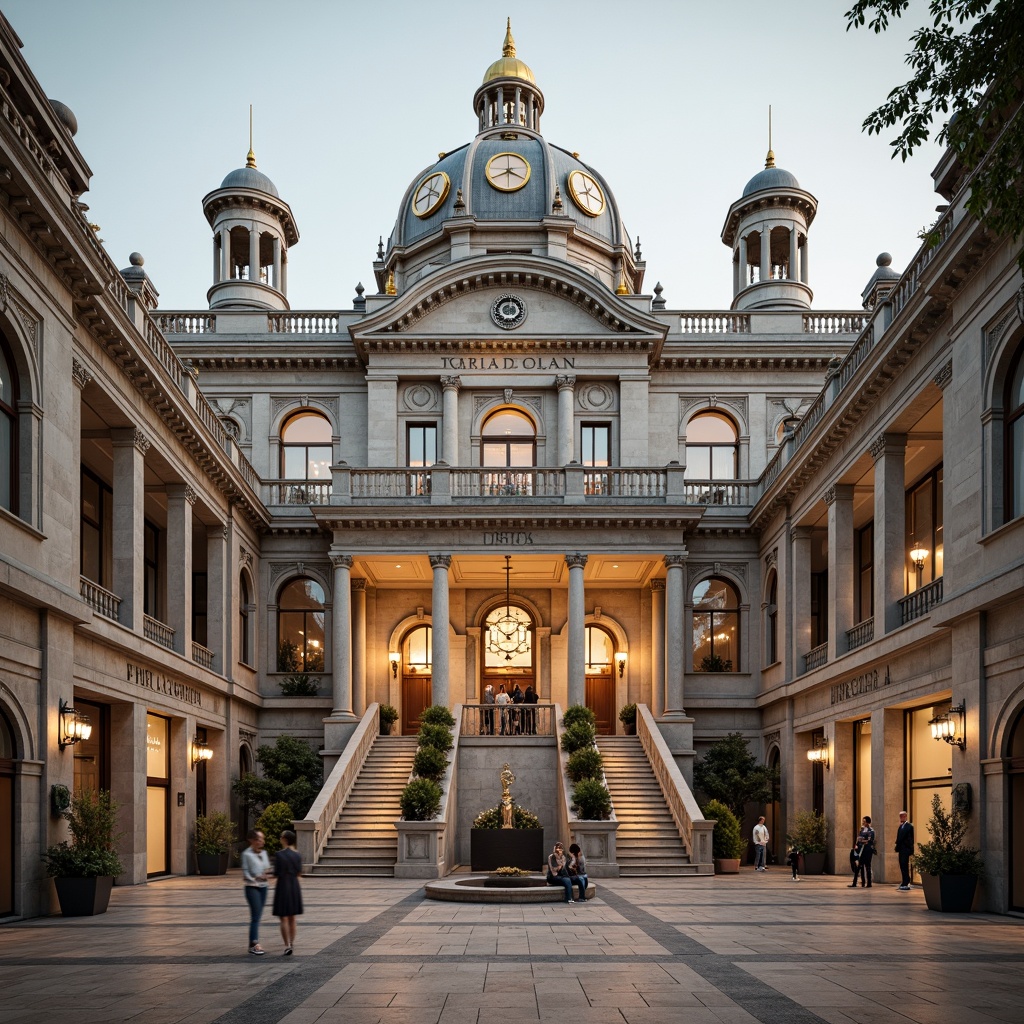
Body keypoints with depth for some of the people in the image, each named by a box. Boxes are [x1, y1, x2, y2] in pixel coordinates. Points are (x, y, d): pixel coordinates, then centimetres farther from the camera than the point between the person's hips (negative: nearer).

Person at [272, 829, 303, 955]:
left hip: (283, 886, -5)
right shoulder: (297, 854, 0)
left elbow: (276, 874, -12)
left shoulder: (279, 854, -14)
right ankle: (292, 942, 24)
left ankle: (287, 946, -9)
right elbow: (299, 873, 4)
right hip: (294, 886, 5)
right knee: (292, 918, 16)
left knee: (284, 919, 0)